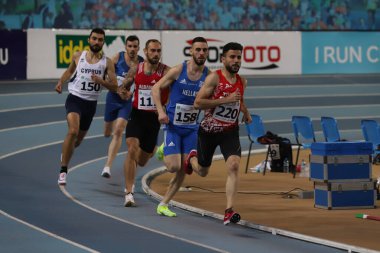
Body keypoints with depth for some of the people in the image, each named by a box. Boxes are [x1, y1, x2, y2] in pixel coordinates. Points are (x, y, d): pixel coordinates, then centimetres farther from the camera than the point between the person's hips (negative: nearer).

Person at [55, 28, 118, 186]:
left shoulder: (107, 62, -3)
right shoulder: (78, 56, 0)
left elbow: (114, 87, -4)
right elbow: (69, 71, 21)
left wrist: (101, 81, -22)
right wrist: (61, 82, 3)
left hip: (91, 103, 2)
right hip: (75, 99, -2)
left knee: (78, 139, 17)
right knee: (73, 131, -27)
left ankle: (65, 153, 53)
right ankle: (63, 170, -21)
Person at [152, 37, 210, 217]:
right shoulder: (178, 71, -10)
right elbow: (156, 88, -3)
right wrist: (160, 111, -14)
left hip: (191, 128, 3)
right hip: (172, 126, -3)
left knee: (183, 170, -1)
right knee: (173, 167, -11)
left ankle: (163, 204, 13)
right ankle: (164, 149, 24)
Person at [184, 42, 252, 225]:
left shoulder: (242, 82, 4)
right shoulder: (214, 78, -16)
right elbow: (198, 103, -23)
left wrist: (245, 112, 11)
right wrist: (225, 100, -27)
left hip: (230, 131, 3)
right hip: (209, 130, -3)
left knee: (234, 166, -22)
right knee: (202, 172, 15)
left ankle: (229, 211, -24)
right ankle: (192, 158, 53)